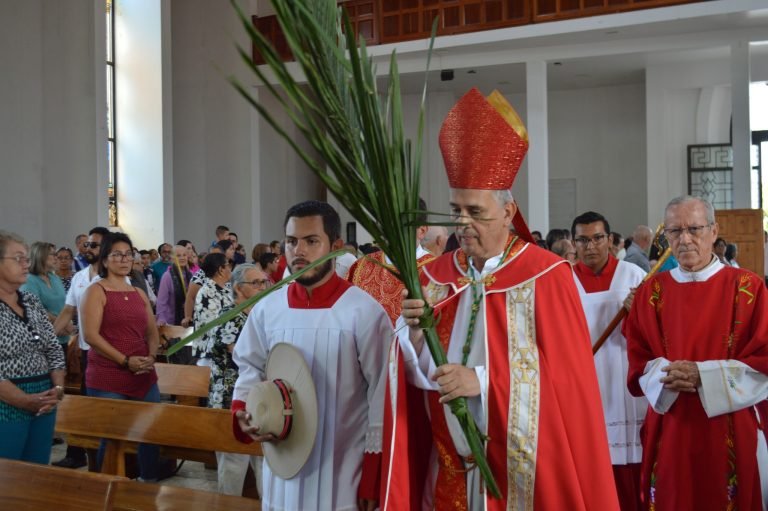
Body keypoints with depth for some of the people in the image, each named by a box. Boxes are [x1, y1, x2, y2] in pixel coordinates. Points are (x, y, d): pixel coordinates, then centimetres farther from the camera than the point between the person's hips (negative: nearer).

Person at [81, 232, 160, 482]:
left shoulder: (140, 293, 14)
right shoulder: (96, 291, -4)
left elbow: (152, 332, 17)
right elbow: (90, 335, -13)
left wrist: (151, 357, -4)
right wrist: (126, 361, -17)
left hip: (144, 377, 6)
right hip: (107, 379, -6)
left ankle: (149, 484, 22)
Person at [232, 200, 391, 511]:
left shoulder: (365, 312, -13)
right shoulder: (266, 309, 0)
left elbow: (381, 398, -9)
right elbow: (251, 369, 13)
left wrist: (372, 480, -7)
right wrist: (242, 412, -7)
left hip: (342, 473, -3)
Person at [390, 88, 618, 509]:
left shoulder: (547, 277, -12)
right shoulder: (435, 276, 3)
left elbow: (565, 376, -14)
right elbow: (418, 375, 3)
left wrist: (483, 380, -21)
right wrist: (416, 333, -17)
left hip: (527, 473, -4)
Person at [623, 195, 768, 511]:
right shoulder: (650, 292, 6)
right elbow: (638, 360, 5)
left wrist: (702, 375, -17)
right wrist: (669, 373, -16)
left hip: (732, 432, -2)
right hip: (669, 431, 2)